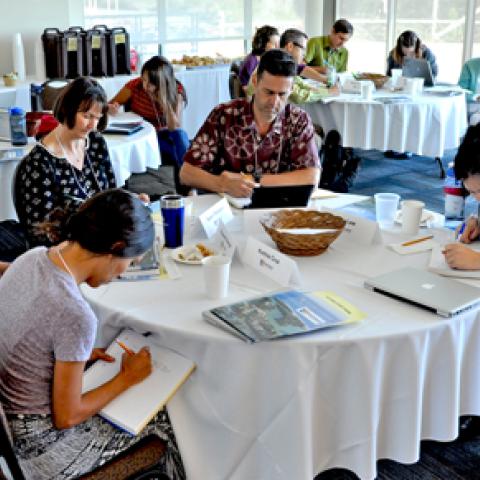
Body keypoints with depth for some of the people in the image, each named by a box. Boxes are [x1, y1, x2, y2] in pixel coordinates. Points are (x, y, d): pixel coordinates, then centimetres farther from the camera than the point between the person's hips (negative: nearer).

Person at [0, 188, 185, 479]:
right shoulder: (76, 315, -32)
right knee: (164, 416, 10)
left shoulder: (34, 257, -9)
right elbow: (66, 417, -20)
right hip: (36, 446, -7)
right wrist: (128, 378, -8)